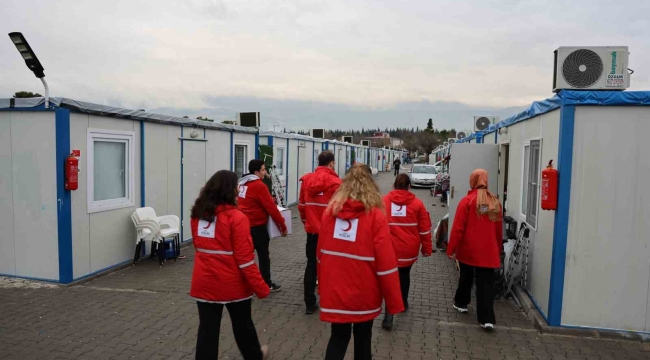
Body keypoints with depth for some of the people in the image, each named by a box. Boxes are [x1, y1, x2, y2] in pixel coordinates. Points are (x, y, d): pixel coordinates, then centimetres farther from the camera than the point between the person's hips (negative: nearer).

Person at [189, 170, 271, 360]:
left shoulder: (198, 214, 0)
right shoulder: (236, 217, -19)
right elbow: (244, 258, -19)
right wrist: (261, 287, -14)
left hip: (204, 283, 4)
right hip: (233, 284, -3)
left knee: (207, 328, 8)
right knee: (242, 324, 19)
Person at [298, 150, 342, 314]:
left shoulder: (306, 180, 3)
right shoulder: (335, 182, -14)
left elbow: (301, 205, 10)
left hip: (312, 230, 5)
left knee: (311, 264, 13)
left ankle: (309, 303, 20)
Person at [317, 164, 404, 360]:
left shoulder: (330, 211, -4)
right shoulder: (375, 216, -15)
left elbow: (320, 254, 4)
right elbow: (385, 263, -14)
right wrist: (394, 302, -5)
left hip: (334, 290, 3)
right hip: (364, 293, -2)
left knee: (338, 337, 15)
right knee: (363, 337, 20)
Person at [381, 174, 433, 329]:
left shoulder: (384, 201, -5)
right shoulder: (417, 203, -3)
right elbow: (424, 229, 0)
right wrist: (427, 248, 11)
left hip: (390, 249, -1)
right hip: (409, 249, 2)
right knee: (405, 274, 24)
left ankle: (389, 314, -10)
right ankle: (403, 303, 42)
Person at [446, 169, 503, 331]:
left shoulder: (467, 201, -10)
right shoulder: (495, 202, 5)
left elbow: (458, 228, -13)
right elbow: (499, 229, 13)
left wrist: (450, 249, -6)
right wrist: (498, 249, 25)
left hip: (468, 249, -2)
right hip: (488, 250, 2)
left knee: (466, 277, 18)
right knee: (486, 282, 2)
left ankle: (461, 303, 36)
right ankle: (487, 319, -3)